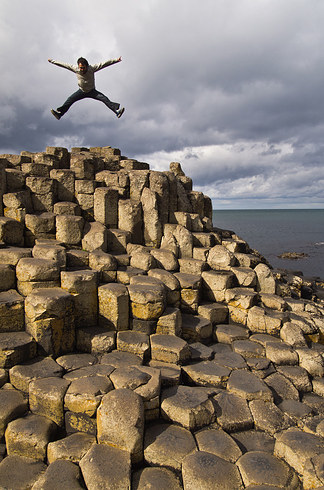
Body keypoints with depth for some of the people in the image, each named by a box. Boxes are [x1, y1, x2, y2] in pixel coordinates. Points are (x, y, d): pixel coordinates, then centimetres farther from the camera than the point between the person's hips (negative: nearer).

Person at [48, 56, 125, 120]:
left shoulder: (92, 68, -22)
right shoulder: (75, 68, -16)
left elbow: (104, 64, -26)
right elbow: (64, 65, -6)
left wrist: (116, 60, -30)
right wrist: (52, 61, 1)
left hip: (92, 91, -2)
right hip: (81, 91, 2)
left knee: (104, 98, -22)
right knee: (70, 100, -16)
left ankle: (117, 110, -30)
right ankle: (59, 113, -17)